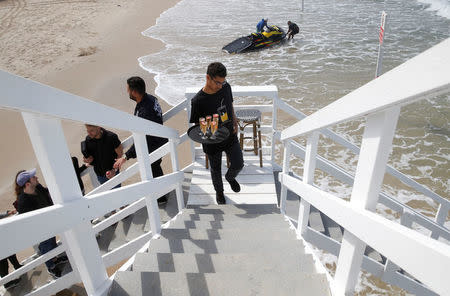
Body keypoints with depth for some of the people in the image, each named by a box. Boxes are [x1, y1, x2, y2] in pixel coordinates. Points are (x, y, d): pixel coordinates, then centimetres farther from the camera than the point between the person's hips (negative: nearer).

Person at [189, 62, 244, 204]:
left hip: (230, 136, 3)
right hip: (213, 142, -3)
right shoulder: (198, 101, -24)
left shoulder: (226, 87, -10)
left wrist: (235, 122, 8)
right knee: (216, 170, 17)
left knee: (238, 165, 9)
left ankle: (230, 177, 46)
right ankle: (219, 191, 47)